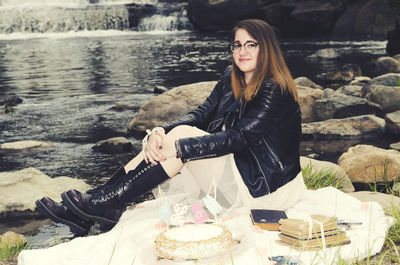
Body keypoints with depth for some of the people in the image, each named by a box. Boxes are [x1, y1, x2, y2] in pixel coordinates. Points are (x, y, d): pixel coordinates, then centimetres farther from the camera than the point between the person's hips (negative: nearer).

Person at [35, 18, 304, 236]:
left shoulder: (276, 91, -18)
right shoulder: (231, 78, 7)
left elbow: (238, 138, -27)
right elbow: (201, 114, -1)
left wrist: (177, 147, -31)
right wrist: (160, 133, -21)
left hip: (265, 183, -7)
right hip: (232, 164, 7)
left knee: (182, 136, -25)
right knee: (177, 133, -15)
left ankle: (107, 202, -22)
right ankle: (84, 216, -19)